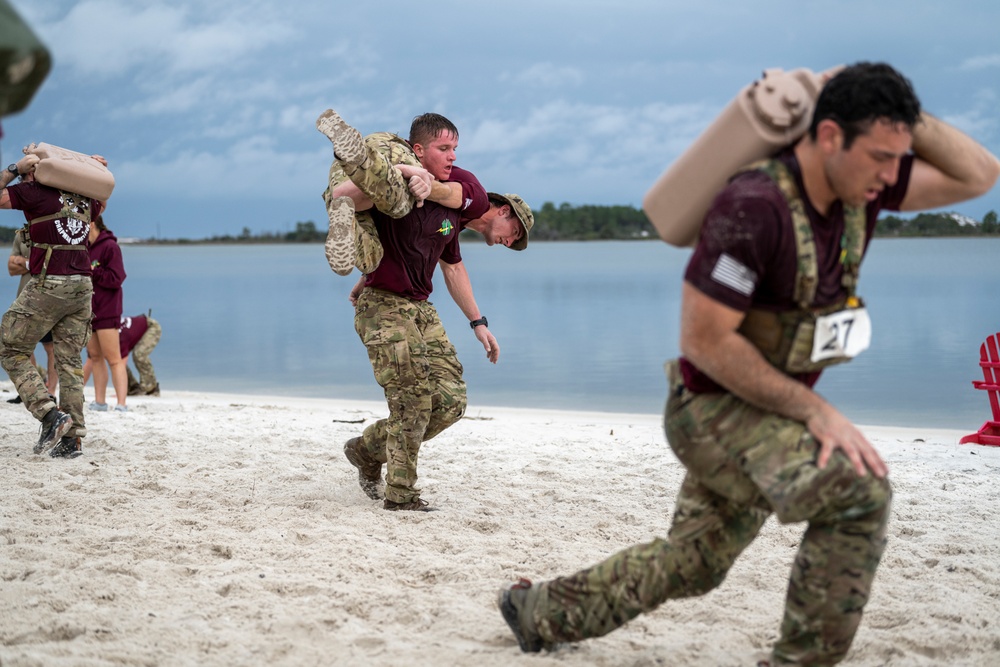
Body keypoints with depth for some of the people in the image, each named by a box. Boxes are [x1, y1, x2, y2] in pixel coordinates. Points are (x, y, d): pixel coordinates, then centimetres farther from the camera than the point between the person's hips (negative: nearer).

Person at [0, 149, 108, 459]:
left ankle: (51, 415, -8)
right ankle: (73, 438, 4)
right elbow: (100, 205, 38)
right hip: (82, 285, 6)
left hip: (48, 285, -6)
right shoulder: (83, 198, 15)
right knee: (69, 361, 8)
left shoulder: (35, 192, -5)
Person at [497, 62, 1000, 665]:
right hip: (712, 407, -9)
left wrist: (903, 115, -14)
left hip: (766, 412, 9)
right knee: (858, 493, -28)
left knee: (690, 566, 23)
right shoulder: (754, 208, -29)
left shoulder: (860, 185, -5)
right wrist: (815, 411, -23)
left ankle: (539, 613, 40)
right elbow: (704, 341, -26)